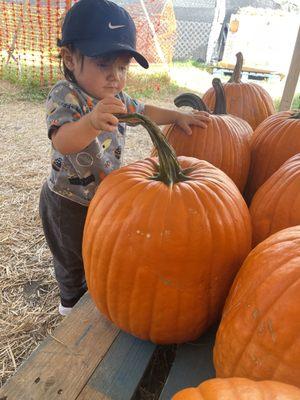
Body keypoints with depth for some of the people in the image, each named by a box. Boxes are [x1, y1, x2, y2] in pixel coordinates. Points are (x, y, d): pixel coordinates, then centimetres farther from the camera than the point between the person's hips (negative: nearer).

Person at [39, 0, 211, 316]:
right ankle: (72, 301, 47)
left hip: (103, 194, 7)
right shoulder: (64, 96, -26)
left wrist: (179, 117, 4)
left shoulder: (115, 97, -2)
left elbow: (144, 111, 15)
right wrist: (92, 121, -64)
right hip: (69, 203, -7)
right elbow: (62, 141, -44)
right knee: (73, 256, 17)